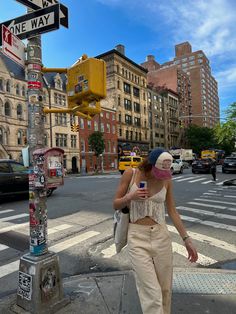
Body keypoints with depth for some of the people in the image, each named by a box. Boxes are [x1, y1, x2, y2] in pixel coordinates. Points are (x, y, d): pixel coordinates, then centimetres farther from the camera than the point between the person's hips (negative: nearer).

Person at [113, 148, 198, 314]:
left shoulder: (167, 180, -1)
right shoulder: (130, 174, -9)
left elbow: (172, 211, 7)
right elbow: (116, 204, -1)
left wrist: (187, 239, 6)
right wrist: (130, 197, -21)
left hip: (161, 235, 3)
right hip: (137, 237, -3)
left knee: (165, 289, 14)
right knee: (151, 292, -3)